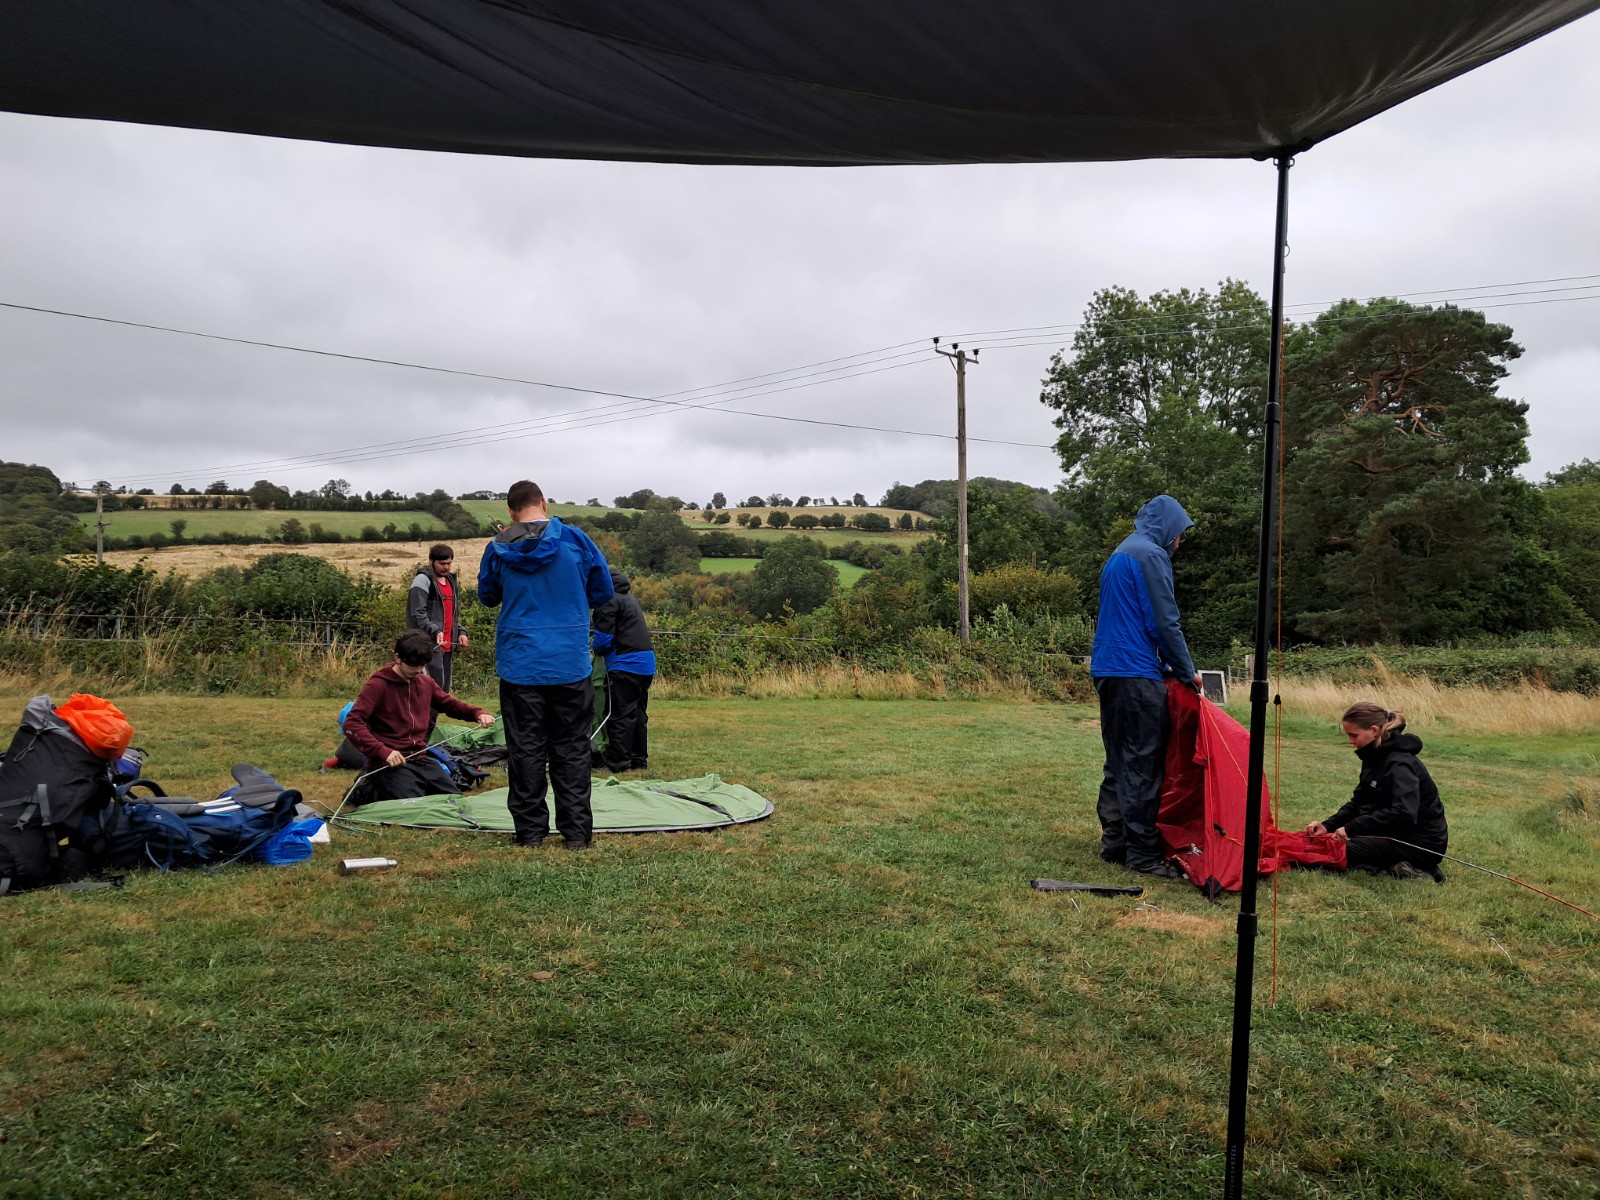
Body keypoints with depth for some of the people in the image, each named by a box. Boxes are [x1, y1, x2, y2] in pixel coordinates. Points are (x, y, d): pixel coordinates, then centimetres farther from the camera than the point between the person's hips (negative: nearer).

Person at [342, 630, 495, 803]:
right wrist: (383, 752, -29)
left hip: (420, 759, 7)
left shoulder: (426, 683, 9)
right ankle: (371, 791, 3)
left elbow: (450, 703, 23)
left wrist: (477, 713, 3)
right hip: (391, 763, -6)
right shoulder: (378, 685, -10)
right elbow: (352, 725, -18)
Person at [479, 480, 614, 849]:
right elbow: (603, 591, 5)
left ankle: (530, 831, 12)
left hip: (519, 666, 1)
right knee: (572, 750, 8)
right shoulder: (575, 539, -5)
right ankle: (576, 833, 9)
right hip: (571, 664, 0)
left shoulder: (498, 549, -2)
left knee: (525, 750, 9)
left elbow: (487, 596, 15)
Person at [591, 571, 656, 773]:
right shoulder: (631, 599, 18)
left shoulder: (609, 601, -9)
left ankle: (617, 763, 0)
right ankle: (639, 760, 22)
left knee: (620, 715, -3)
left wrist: (596, 650, 10)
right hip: (646, 663, 9)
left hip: (625, 664, -9)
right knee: (638, 713, 15)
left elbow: (603, 639, -12)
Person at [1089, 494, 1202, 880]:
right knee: (1143, 766, -6)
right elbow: (1165, 621, -11)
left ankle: (1114, 842, 17)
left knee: (1119, 762, 13)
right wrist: (1187, 671, 0)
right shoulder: (1151, 555, -9)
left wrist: (1165, 665, 21)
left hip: (1107, 670, 10)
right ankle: (1142, 853, -3)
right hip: (1137, 674, -10)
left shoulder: (1118, 555, 20)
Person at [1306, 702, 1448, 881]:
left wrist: (1351, 828, -37)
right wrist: (1328, 826, -5)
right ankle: (1397, 864, 8)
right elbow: (1358, 802, 9)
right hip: (1398, 832, 10)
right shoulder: (1375, 757, 5)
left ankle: (1406, 871, -10)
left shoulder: (1400, 764, -25)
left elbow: (1403, 813, -39)